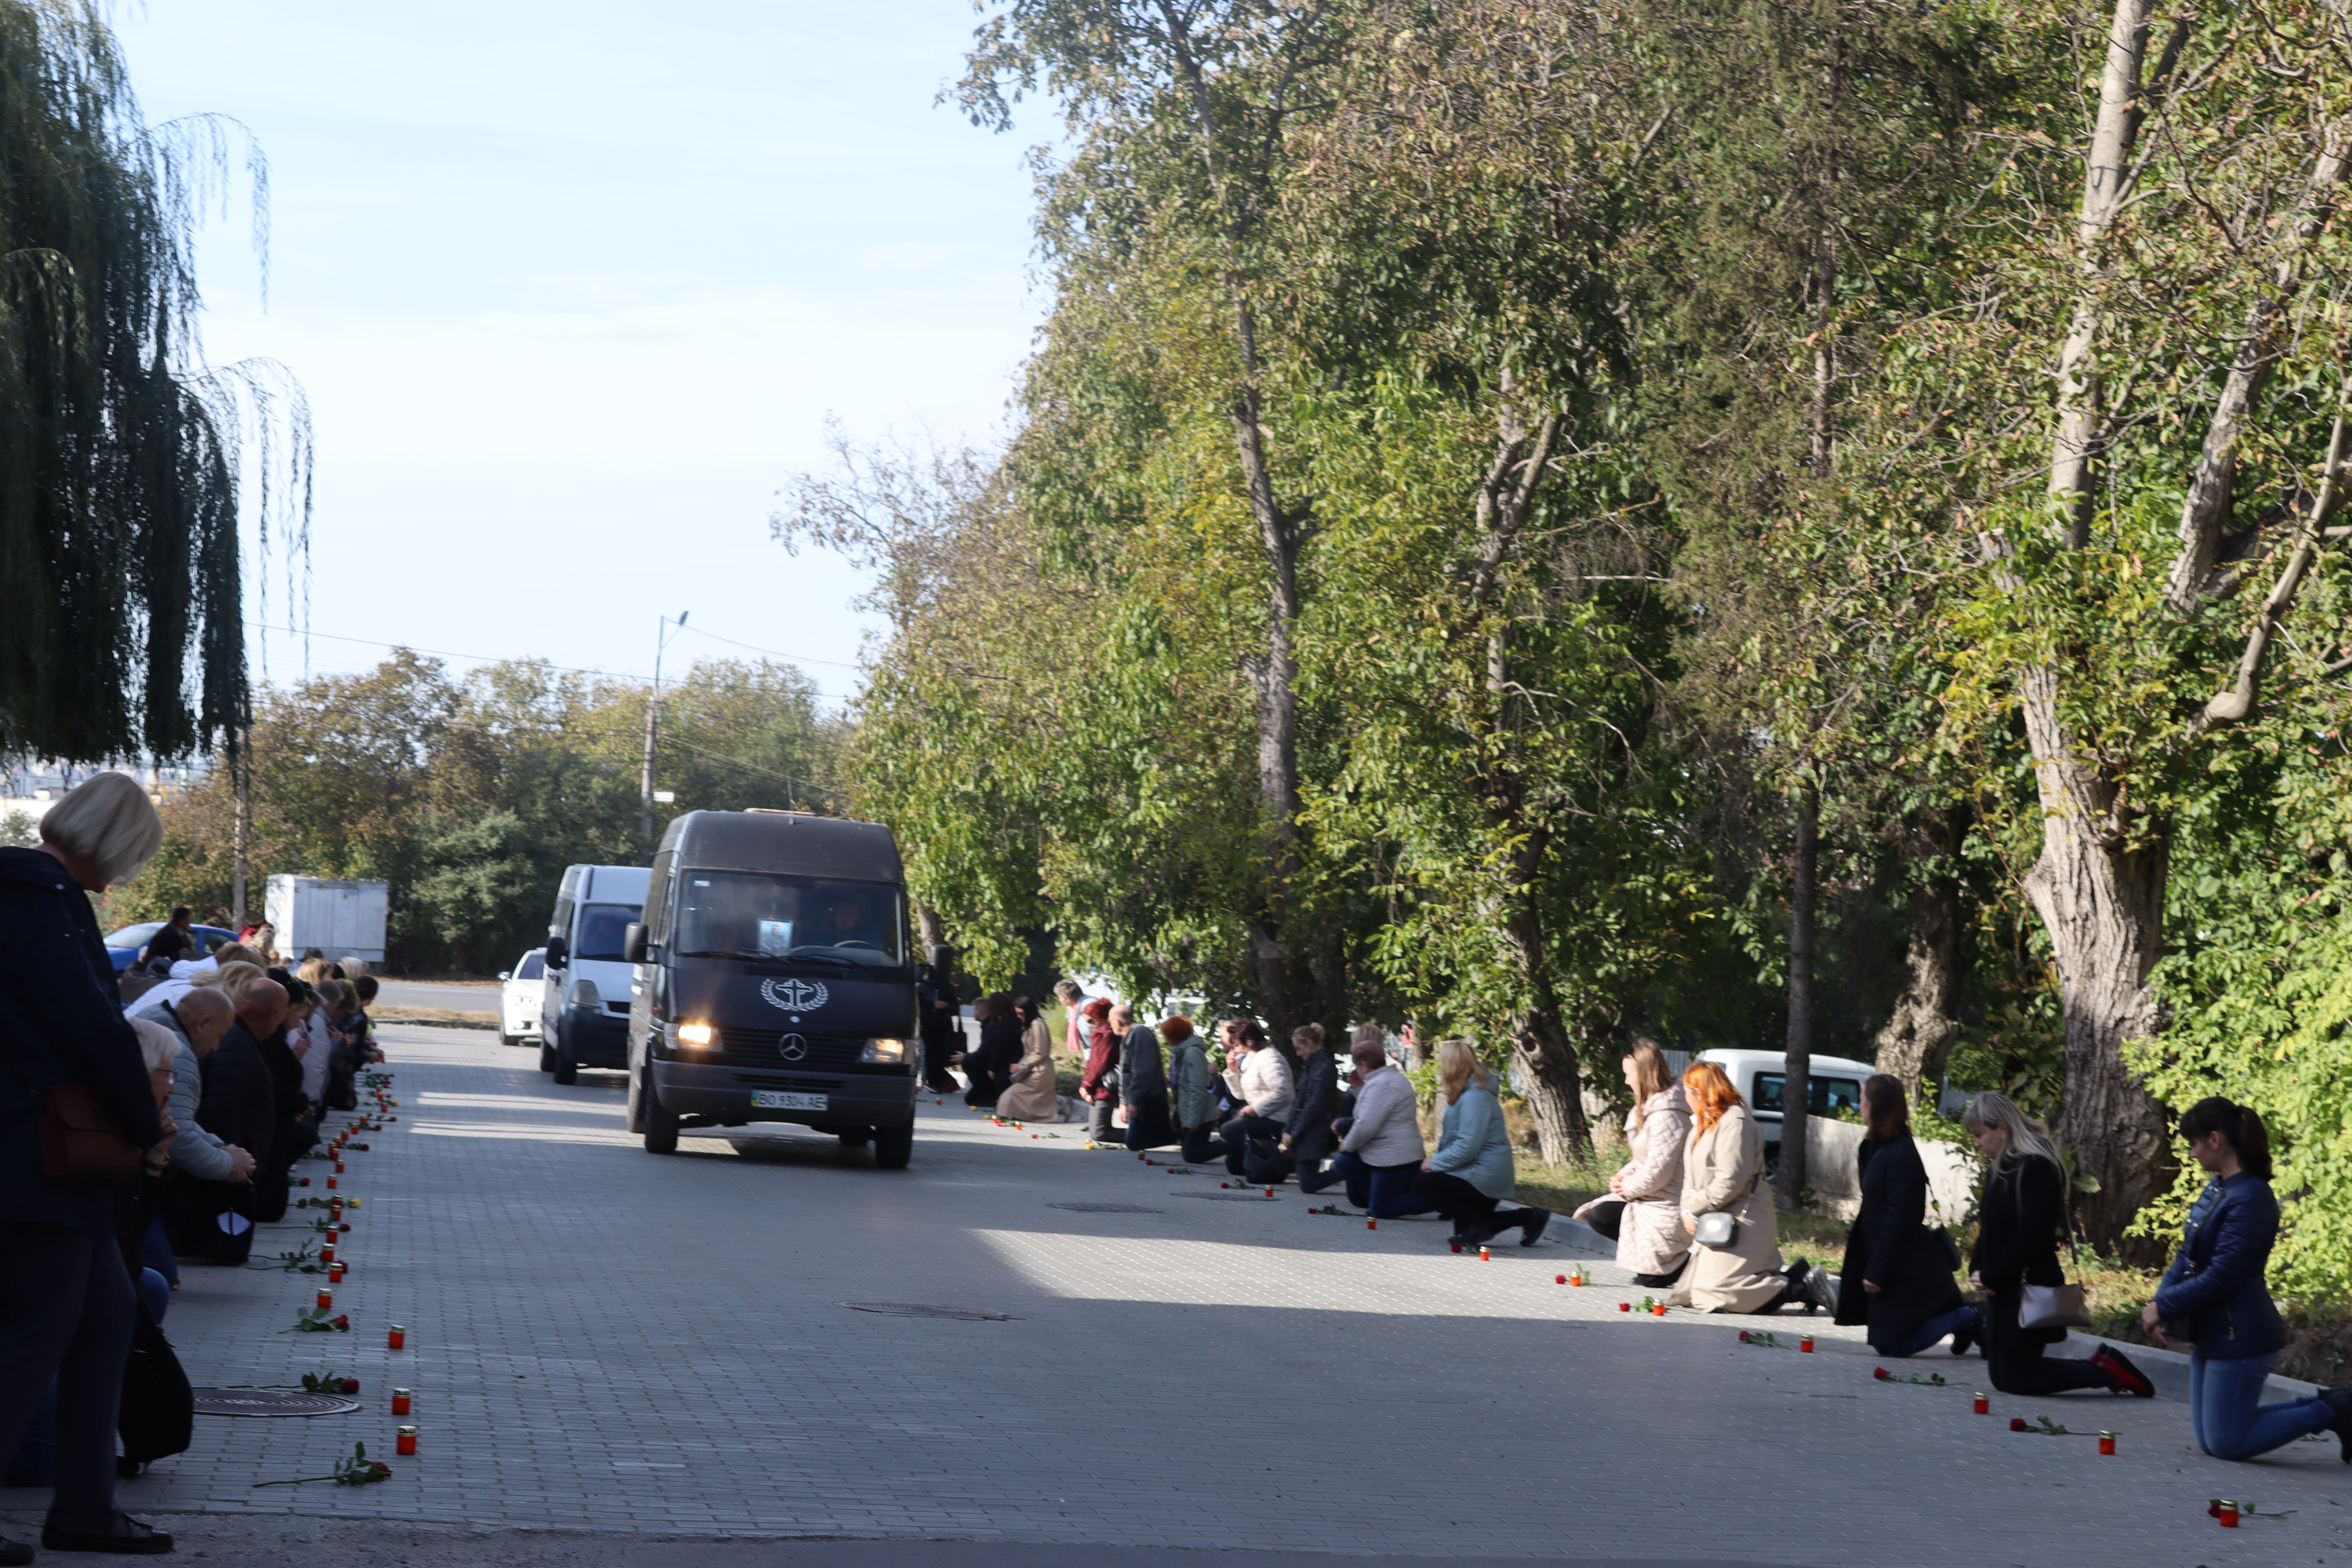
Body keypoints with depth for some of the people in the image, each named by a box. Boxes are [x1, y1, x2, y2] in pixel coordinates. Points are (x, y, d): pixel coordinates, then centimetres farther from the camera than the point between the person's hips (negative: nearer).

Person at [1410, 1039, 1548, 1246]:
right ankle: (1529, 1218, 15)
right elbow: (1454, 1140, 17)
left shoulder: (1474, 1098, -20)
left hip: (1484, 1178, -11)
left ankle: (1476, 1227, -13)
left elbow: (1468, 1147, -28)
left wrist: (1435, 1163, -17)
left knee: (1422, 1185, -11)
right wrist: (1436, 1160, -1)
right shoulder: (1465, 1095, 14)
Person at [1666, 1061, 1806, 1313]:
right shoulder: (1702, 1123, 18)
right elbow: (1691, 1175, 15)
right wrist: (1688, 1209, -2)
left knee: (1714, 1296, -19)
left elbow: (1730, 1180, -20)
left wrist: (1693, 1208, -13)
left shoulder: (1735, 1122, -14)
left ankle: (1801, 1288, -11)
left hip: (1741, 1223, -11)